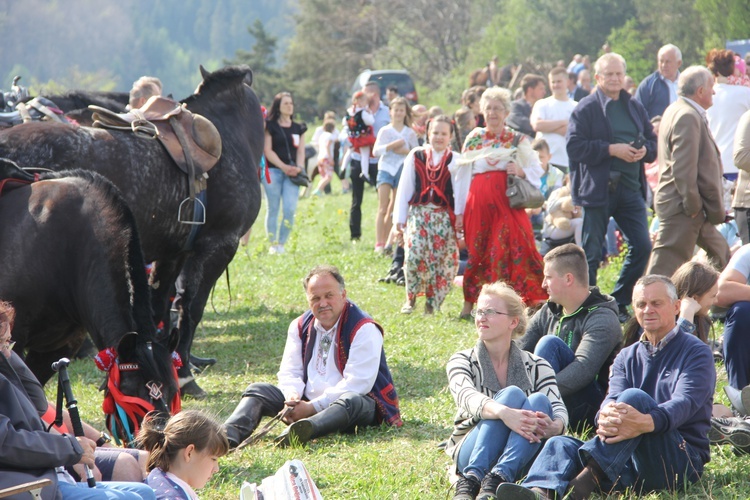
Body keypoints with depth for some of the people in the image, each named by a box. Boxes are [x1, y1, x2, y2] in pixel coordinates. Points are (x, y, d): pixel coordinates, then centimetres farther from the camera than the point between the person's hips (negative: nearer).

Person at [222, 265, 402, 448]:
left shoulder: (364, 329, -11)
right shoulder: (300, 327, 9)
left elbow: (356, 384, -19)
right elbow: (289, 372, 9)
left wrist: (313, 407, -23)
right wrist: (293, 397, -16)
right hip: (306, 403, 6)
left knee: (352, 400, -40)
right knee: (257, 390, -8)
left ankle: (299, 432, -70)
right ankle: (230, 435, -38)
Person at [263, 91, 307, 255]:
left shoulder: (298, 128, 16)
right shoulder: (270, 126, 4)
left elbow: (300, 151, 12)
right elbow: (268, 150, -3)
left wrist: (299, 167, -8)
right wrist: (283, 166, -13)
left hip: (291, 173, 3)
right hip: (273, 171, -3)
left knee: (290, 209, -10)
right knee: (273, 208, -2)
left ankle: (282, 243, -2)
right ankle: (273, 244, 2)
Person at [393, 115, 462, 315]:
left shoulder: (456, 160, 5)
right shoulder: (416, 156, 9)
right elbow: (405, 187, 9)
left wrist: (460, 216, -12)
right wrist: (399, 217, 6)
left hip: (444, 215, 0)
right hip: (418, 213, 0)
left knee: (441, 258, -3)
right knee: (414, 253, -17)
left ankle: (432, 301, 10)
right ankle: (411, 298, -4)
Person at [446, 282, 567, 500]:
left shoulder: (537, 367, 10)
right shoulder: (462, 361, 5)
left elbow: (558, 408, -6)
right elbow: (467, 397, -17)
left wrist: (554, 427, -32)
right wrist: (504, 413, -38)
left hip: (521, 456, 2)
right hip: (471, 456, -2)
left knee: (539, 400, -25)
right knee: (512, 394, -25)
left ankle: (497, 479, -47)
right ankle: (471, 479, -47)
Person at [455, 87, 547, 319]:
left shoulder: (518, 140, 8)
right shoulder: (474, 138, 12)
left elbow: (537, 169, 7)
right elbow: (463, 175, 13)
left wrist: (522, 171, -15)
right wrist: (459, 211, 10)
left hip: (507, 202, -2)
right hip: (479, 203, 2)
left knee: (512, 248, -12)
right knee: (477, 250, 3)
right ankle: (469, 303, 11)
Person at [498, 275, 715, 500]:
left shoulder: (696, 353, 4)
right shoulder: (627, 357, 20)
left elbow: (685, 403, -16)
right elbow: (613, 397, 0)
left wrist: (646, 423, -39)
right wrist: (605, 417, -28)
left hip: (682, 458, -5)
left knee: (634, 397, -29)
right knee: (561, 444, -17)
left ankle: (586, 482, -48)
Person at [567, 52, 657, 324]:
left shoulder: (635, 107, 14)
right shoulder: (586, 108, -3)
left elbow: (653, 141, 20)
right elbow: (575, 147, -12)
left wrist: (644, 150, -4)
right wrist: (612, 149, -18)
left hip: (631, 187, 5)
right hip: (597, 188, -5)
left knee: (642, 246, -1)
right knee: (591, 253, 0)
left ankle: (619, 304, 13)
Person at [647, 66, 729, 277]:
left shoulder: (676, 110, 14)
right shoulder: (688, 117, -20)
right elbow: (683, 168, -25)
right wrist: (693, 205, -19)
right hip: (681, 206, -11)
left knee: (720, 253, 20)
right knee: (666, 267, -8)